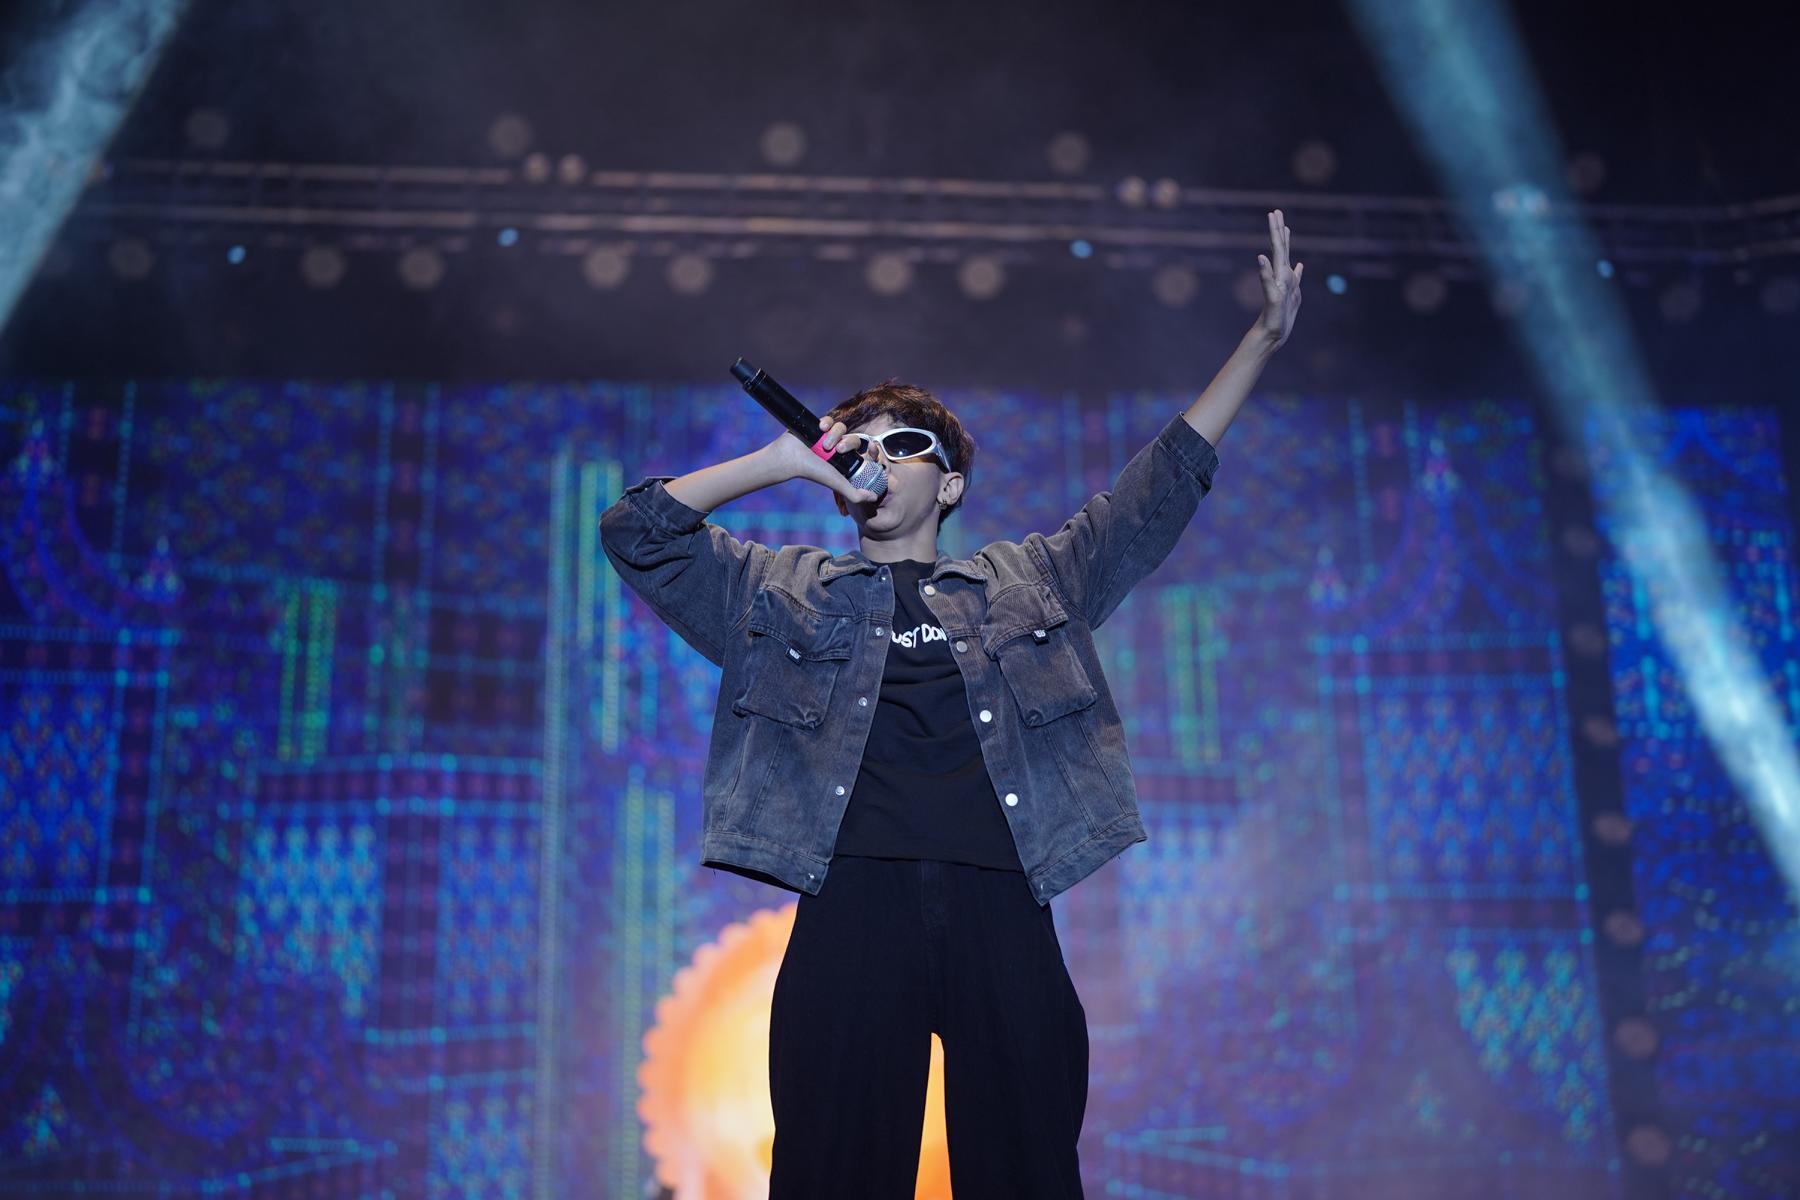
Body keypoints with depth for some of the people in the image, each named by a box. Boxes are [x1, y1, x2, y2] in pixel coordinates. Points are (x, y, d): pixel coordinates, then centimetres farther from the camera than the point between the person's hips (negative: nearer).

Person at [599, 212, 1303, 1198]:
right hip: (855, 908, -1)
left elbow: (1166, 483, 22)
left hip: (1001, 908, 1)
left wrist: (1263, 339, 19)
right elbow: (636, 530, 14)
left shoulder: (1032, 579, 21)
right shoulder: (781, 589, 19)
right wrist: (780, 461, 8)